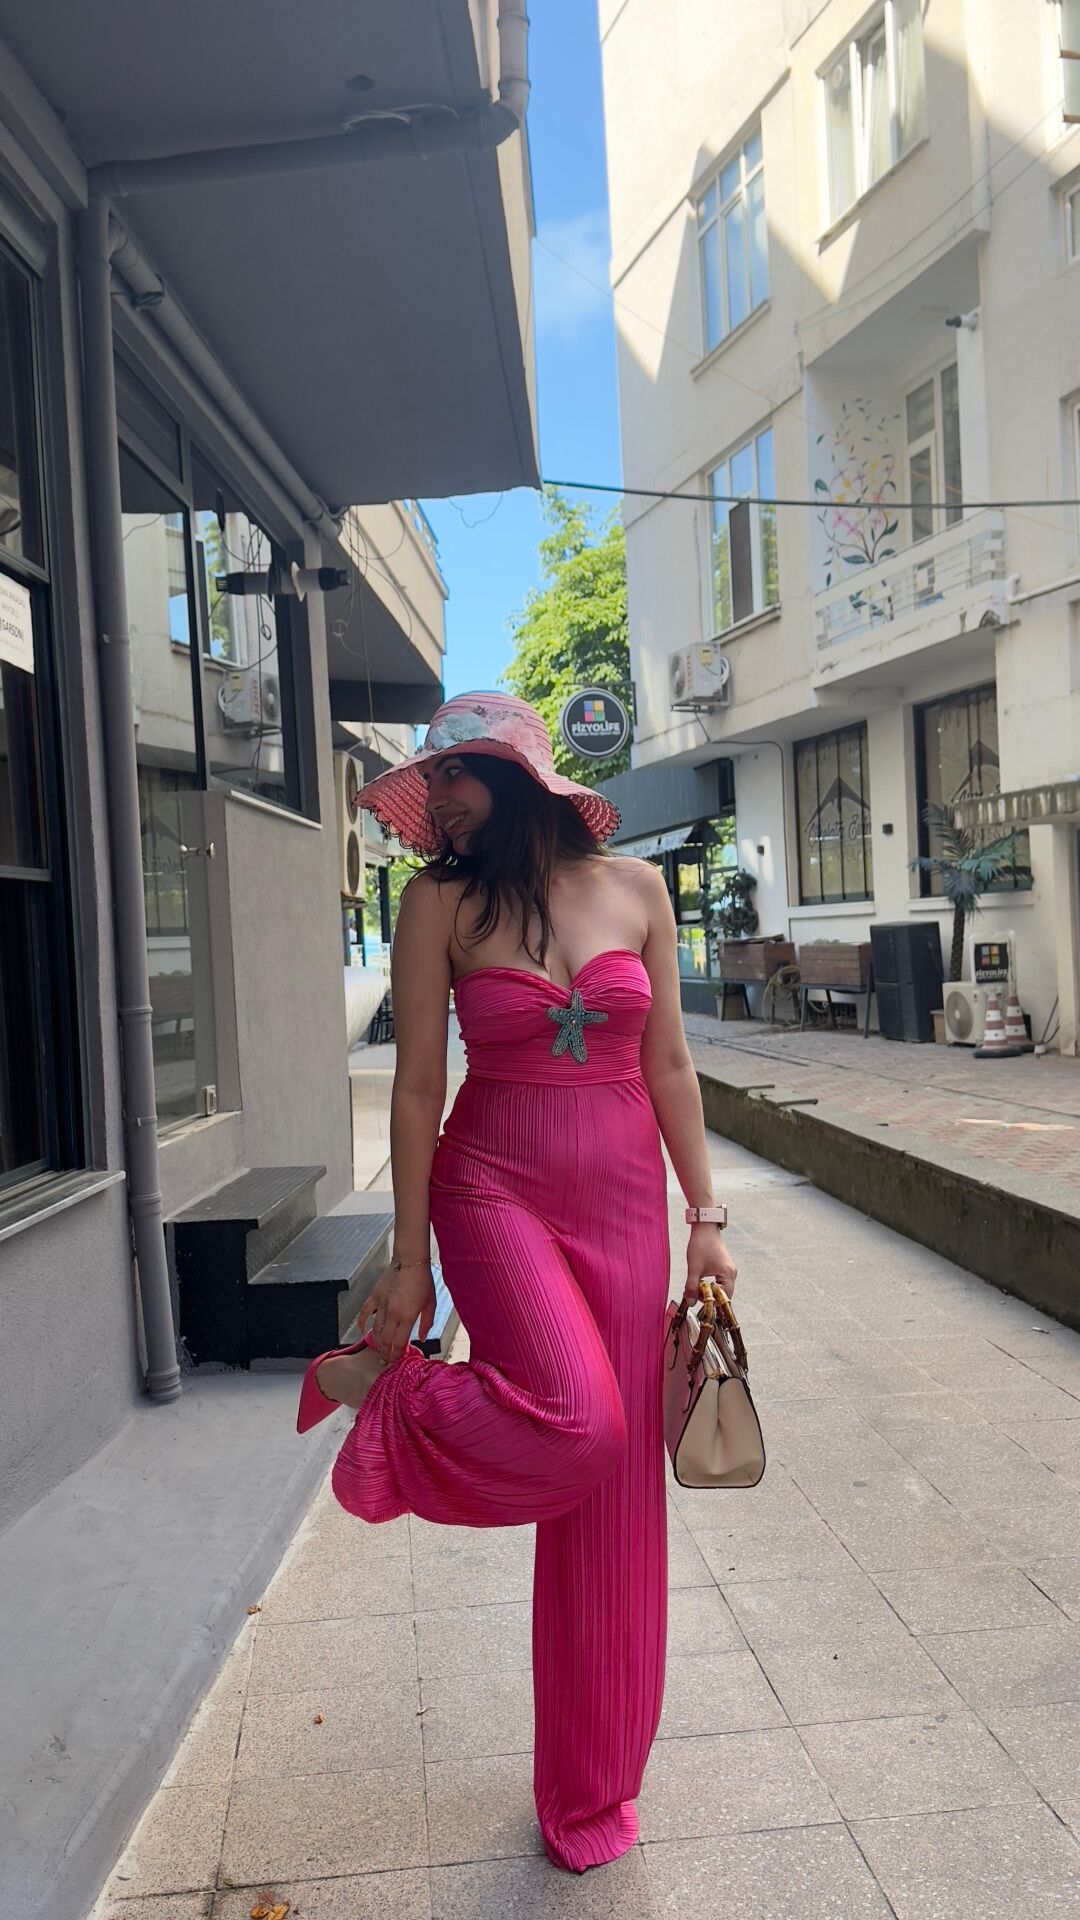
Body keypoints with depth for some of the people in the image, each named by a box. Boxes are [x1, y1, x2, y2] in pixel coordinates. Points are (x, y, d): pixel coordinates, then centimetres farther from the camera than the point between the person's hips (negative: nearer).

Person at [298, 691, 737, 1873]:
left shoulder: (636, 890, 2)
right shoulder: (443, 902, -3)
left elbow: (667, 1067, 6)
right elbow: (417, 1087, -3)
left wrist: (704, 1219, 5)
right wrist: (409, 1255, -2)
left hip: (623, 1199, 3)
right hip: (496, 1187, -3)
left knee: (615, 1495, 8)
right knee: (576, 1422, -27)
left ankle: (593, 1786, 30)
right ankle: (382, 1392, 4)